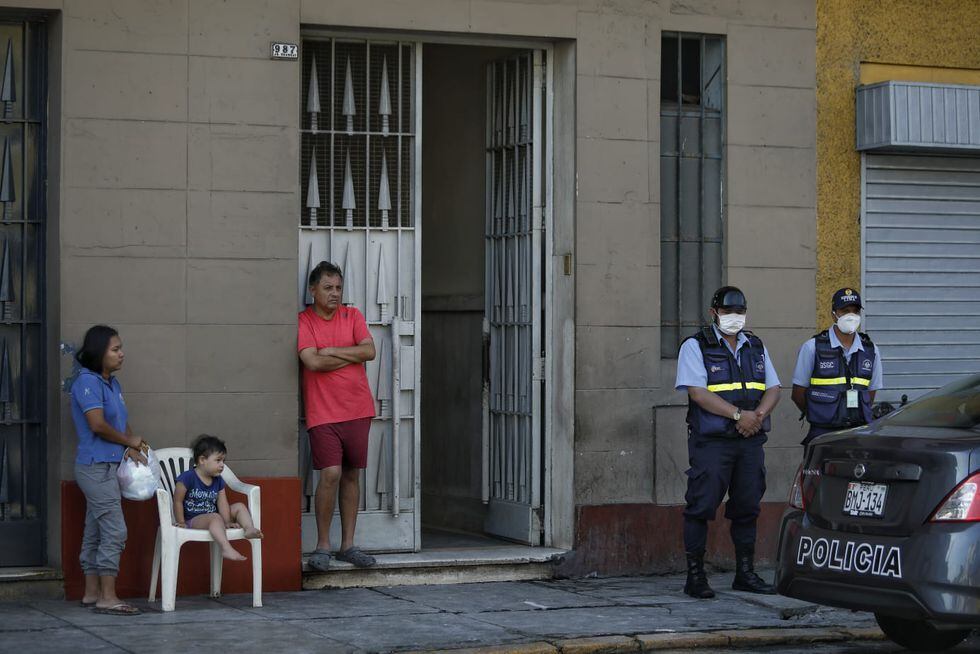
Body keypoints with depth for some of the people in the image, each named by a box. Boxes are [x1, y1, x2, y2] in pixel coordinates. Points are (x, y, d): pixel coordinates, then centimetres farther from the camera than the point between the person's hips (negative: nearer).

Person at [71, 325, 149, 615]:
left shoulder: (113, 384, 15)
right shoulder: (87, 382, -13)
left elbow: (122, 423, 17)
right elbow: (98, 424, -21)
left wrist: (131, 447, -3)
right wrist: (129, 441, -7)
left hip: (109, 467, 9)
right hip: (95, 467, -9)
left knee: (95, 532, 12)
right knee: (114, 532, -11)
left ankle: (92, 593, 17)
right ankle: (108, 597, -10)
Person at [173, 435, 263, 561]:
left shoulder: (218, 481, 8)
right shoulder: (187, 478, -13)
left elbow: (222, 503, 2)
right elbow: (178, 501, -10)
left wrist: (227, 522, -10)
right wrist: (181, 523, -10)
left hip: (211, 518, 8)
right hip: (192, 520, -8)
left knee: (240, 507, 0)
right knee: (216, 517, -37)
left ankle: (249, 528, -28)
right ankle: (227, 549, -53)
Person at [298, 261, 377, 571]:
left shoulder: (353, 316, 9)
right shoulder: (303, 322, -2)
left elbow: (369, 350, -4)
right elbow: (312, 362, -16)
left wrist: (331, 351, -9)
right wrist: (352, 355, -6)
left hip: (357, 409, 4)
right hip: (323, 413, -4)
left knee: (352, 475, 7)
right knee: (331, 473, -13)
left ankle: (348, 545, 14)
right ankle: (323, 545, -2)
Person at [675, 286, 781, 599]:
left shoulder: (755, 347, 16)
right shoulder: (696, 346, -3)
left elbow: (773, 388, 12)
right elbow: (698, 392, -14)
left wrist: (759, 415, -9)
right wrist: (738, 414, -19)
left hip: (750, 441, 6)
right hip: (711, 441, -6)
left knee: (747, 508, 9)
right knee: (701, 507, -6)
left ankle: (745, 573, 18)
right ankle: (695, 576, -1)